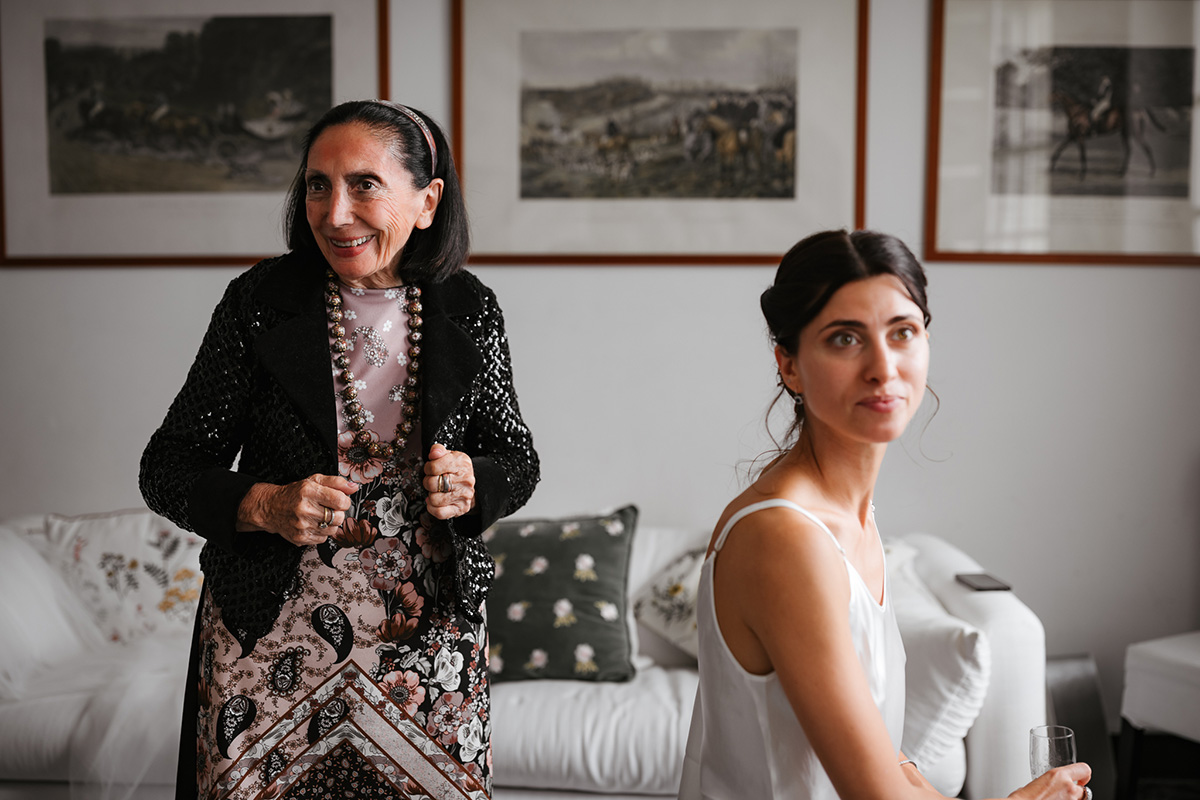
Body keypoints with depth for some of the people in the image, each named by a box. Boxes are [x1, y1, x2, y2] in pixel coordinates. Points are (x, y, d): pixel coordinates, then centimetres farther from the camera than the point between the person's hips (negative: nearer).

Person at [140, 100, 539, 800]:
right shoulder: (260, 300, -7)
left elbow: (517, 459, 7)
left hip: (427, 638, 1)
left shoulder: (470, 310, -2)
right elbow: (168, 467, -2)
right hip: (270, 638, -1)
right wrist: (264, 505, -20)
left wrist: (472, 484, -15)